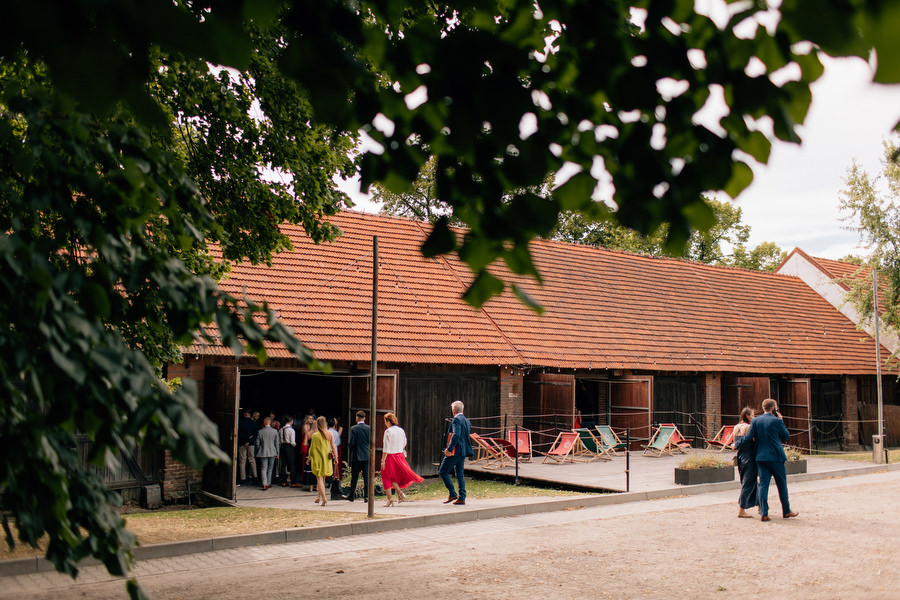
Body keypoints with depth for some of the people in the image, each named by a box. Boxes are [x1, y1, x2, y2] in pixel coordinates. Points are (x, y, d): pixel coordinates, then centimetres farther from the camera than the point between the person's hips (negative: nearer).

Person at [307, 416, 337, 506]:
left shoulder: (315, 435, -12)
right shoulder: (329, 434, -2)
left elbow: (312, 448, -5)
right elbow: (333, 446, 2)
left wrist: (309, 458, 9)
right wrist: (335, 456, 11)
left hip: (318, 459, -4)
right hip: (327, 459, 4)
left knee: (319, 479, -1)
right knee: (323, 478, 18)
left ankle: (324, 498, -14)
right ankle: (319, 497, 28)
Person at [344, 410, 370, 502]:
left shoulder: (353, 429, -8)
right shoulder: (369, 428, 0)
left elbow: (351, 443, -9)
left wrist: (349, 453, 6)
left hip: (357, 456, -2)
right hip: (367, 456, 2)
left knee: (354, 476, 7)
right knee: (366, 476, 3)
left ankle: (351, 495, 16)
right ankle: (366, 496, 1)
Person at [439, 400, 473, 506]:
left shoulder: (456, 420, -12)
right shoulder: (467, 421, 16)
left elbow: (456, 435, -24)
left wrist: (449, 449, -23)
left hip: (455, 451, -9)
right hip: (464, 451, 9)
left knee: (443, 471, 0)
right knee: (460, 474, 11)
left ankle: (452, 494, -3)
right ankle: (461, 498, 8)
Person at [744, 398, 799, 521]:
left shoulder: (755, 421, 1)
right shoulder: (777, 421, -11)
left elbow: (748, 437, -6)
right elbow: (787, 436, 1)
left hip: (760, 457, 4)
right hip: (776, 457, -4)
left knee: (763, 484, 4)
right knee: (782, 485, 11)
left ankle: (763, 513, -1)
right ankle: (786, 511, 24)